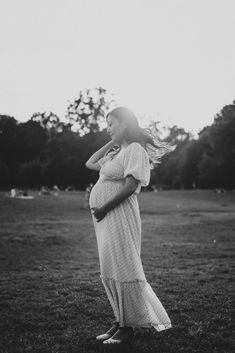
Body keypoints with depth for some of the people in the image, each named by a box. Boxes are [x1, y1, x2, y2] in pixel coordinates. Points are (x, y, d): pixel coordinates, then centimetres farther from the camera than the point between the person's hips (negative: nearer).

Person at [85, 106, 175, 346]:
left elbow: (130, 185, -18)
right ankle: (120, 321, 21)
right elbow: (90, 164, 25)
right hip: (105, 217, 9)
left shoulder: (135, 150, -8)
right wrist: (112, 142, 18)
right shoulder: (118, 152, 19)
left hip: (119, 215, -9)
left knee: (121, 269, -4)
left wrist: (103, 208, -16)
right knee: (110, 272, 12)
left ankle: (128, 327, 5)